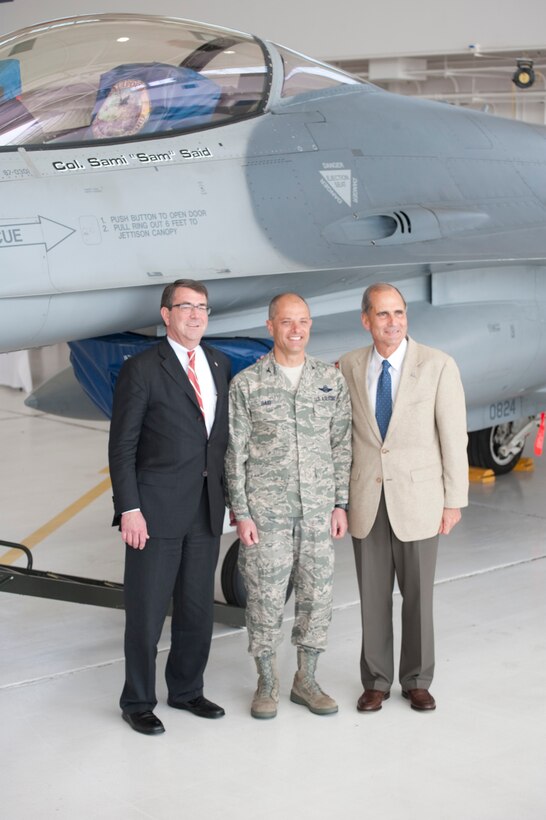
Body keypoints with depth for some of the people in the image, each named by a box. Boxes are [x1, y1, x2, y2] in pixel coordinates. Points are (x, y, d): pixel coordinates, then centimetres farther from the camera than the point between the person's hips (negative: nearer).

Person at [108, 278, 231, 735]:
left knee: (198, 608, 14)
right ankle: (138, 702, 18)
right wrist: (129, 509, -14)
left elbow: (224, 435, 14)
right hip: (156, 510, -5)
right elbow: (122, 445, -8)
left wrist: (232, 495, 9)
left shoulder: (220, 364, 10)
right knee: (147, 611, 3)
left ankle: (187, 690, 30)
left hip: (207, 511, 5)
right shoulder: (142, 370, -7)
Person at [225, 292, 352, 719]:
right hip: (266, 509, -3)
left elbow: (342, 445, 6)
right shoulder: (246, 384, -4)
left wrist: (341, 504, 2)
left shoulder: (332, 379, 4)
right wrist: (241, 514, -7)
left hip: (318, 508, 3)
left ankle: (306, 680, 22)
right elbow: (235, 454, -3)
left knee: (317, 595, 7)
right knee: (265, 596, 3)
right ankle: (267, 684, 18)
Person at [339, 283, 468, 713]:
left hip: (417, 498, -2)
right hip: (367, 500, 2)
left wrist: (454, 500, -6)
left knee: (418, 595, 8)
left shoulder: (438, 365, -7)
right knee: (373, 595, 9)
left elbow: (454, 436, -5)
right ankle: (376, 681, 22)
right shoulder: (349, 367, 1)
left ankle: (417, 680, 23)